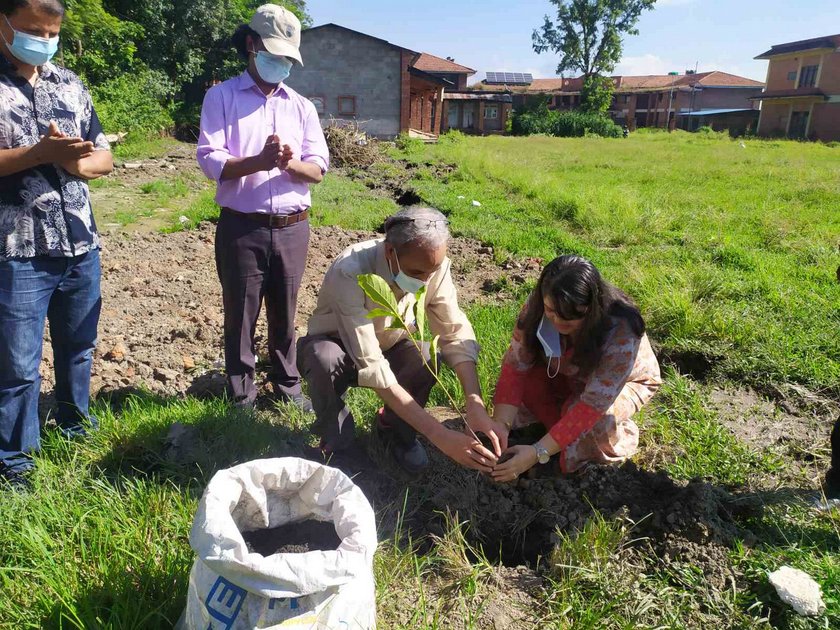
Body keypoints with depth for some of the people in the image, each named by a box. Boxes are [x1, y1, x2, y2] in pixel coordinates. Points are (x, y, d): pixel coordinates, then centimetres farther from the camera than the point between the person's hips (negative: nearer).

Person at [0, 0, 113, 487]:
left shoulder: (70, 84, 11)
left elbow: (104, 157, 11)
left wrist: (75, 161, -10)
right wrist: (39, 153, -21)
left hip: (81, 245, 5)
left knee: (78, 346, 18)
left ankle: (75, 421, 39)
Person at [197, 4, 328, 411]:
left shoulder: (301, 106, 11)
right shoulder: (221, 97, 1)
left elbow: (318, 170, 4)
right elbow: (210, 161, -10)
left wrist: (290, 163, -18)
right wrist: (260, 161, -25)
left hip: (292, 228, 3)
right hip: (241, 228, -3)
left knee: (284, 314, 13)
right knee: (240, 315, 6)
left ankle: (288, 385, 27)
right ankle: (242, 395, 19)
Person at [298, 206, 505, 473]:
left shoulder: (434, 265, -23)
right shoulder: (350, 274, -38)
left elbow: (456, 333, -20)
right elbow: (372, 368, -42)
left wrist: (476, 405, -36)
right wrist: (440, 435, -45)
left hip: (390, 347, 3)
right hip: (339, 346, -3)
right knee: (324, 359, -38)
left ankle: (397, 429, 1)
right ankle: (337, 442, -8)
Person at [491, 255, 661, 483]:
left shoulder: (621, 333, -39)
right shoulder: (537, 308, -28)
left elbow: (593, 404, -40)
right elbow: (515, 366, -28)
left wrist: (538, 452, -44)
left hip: (626, 381, -3)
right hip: (570, 377, 4)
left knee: (598, 422, -35)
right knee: (524, 383, -25)